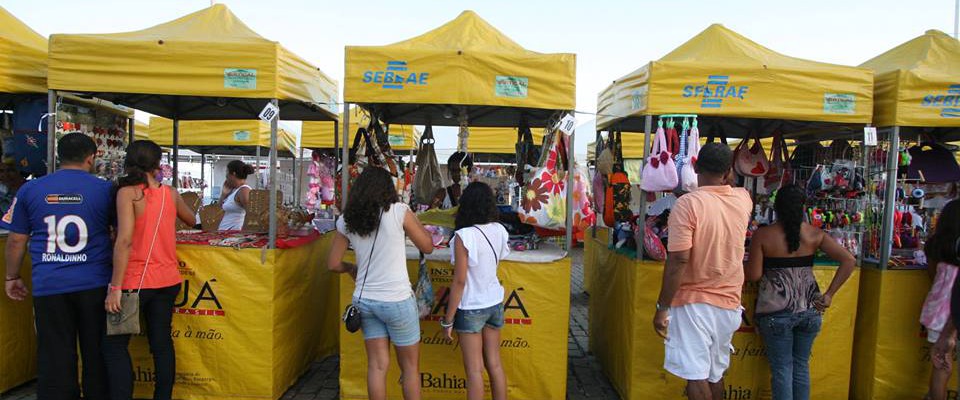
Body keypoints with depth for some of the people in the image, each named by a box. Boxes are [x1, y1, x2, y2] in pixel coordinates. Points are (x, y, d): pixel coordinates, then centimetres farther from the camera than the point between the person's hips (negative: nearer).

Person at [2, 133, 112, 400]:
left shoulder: (30, 189, 3)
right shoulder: (105, 189, -3)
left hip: (49, 287, 1)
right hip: (94, 284, -1)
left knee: (54, 358, 8)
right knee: (96, 353, 12)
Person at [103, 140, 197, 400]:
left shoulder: (128, 192, -11)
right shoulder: (170, 193, 3)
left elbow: (125, 240, -19)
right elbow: (191, 221, 22)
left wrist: (115, 287, -18)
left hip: (136, 281, -5)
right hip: (168, 280, 5)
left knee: (114, 345, 8)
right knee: (162, 342, 12)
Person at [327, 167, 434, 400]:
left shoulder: (347, 220, 1)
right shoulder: (398, 211, -11)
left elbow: (333, 264, 6)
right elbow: (427, 247, -2)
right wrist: (411, 217, 7)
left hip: (364, 300, 4)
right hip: (397, 300, -4)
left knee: (377, 365, 14)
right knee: (410, 367, 12)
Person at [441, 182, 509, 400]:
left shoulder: (464, 236, -19)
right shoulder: (500, 231, -4)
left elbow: (459, 281, -18)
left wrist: (448, 318, -10)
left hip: (471, 308, -5)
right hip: (495, 303, 6)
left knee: (474, 370, 3)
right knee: (495, 365, 15)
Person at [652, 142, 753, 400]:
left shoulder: (688, 203, -15)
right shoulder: (743, 199, 1)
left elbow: (678, 260, -19)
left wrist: (663, 307, -14)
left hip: (693, 302, -6)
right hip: (728, 303, 6)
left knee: (696, 375, -1)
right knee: (715, 373, 18)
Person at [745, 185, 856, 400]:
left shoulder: (762, 235, -9)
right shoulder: (815, 234, 0)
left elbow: (753, 275, -10)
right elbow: (849, 261, -4)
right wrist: (829, 295, -2)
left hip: (777, 310, -3)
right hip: (809, 308, 3)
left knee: (781, 368, 7)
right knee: (801, 365, 17)